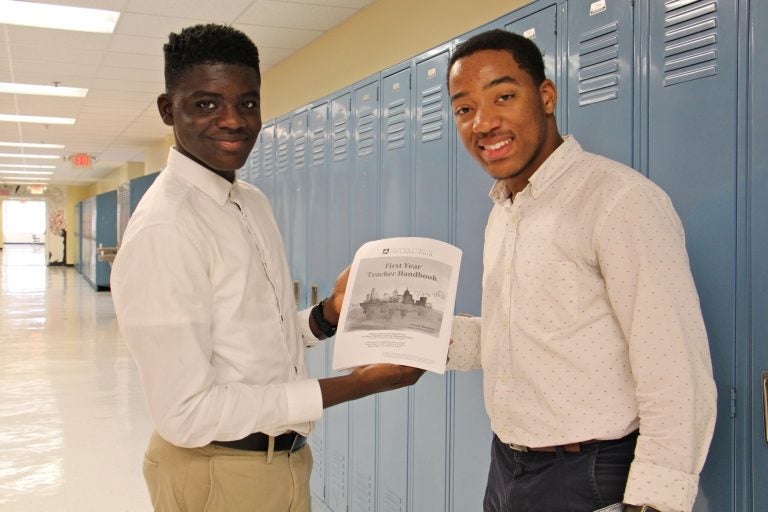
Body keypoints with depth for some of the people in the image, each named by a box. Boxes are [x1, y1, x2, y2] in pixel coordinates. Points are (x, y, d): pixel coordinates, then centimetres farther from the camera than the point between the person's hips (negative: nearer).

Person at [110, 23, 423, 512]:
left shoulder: (254, 202, 4)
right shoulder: (163, 228, -22)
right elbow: (186, 413, -25)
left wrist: (329, 315, -8)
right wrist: (357, 383, -24)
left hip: (286, 459, 8)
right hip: (219, 471, -8)